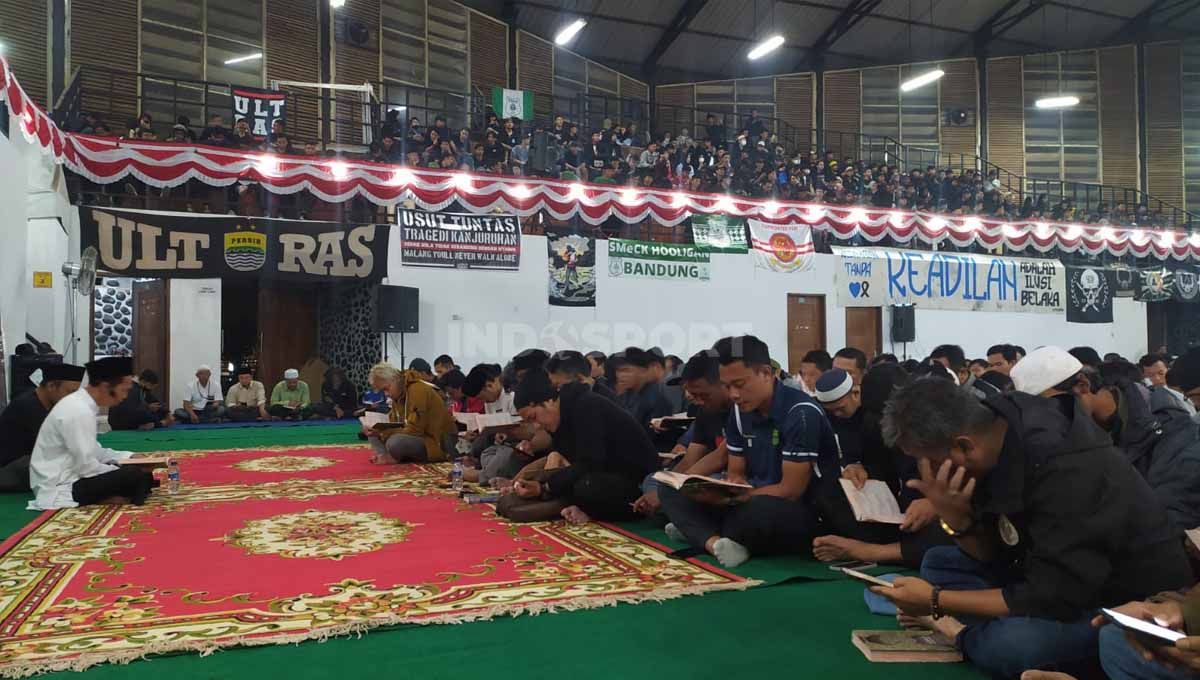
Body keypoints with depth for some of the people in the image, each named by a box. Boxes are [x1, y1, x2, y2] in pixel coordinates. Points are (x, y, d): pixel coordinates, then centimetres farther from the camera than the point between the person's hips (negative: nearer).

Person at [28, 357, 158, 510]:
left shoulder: (80, 404, 7)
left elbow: (91, 452, 16)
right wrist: (121, 473, -8)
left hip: (64, 480, 10)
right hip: (60, 490, -10)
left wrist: (130, 457, 7)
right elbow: (86, 466, -22)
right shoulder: (79, 411, -22)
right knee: (137, 476, -23)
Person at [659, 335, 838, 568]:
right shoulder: (740, 411, 2)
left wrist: (728, 497, -23)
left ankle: (701, 532, -13)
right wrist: (735, 485, -18)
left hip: (805, 514, -7)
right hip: (756, 502, 7)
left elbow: (790, 491, -22)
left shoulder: (801, 413, -20)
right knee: (671, 490, -2)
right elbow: (736, 472, 7)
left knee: (760, 510, -41)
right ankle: (716, 542, -25)